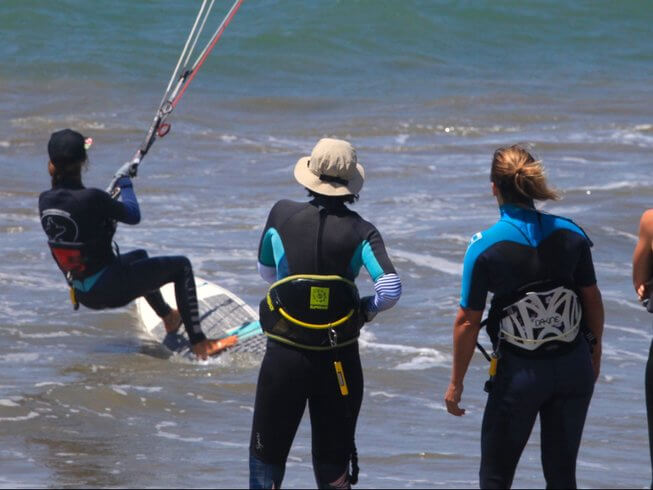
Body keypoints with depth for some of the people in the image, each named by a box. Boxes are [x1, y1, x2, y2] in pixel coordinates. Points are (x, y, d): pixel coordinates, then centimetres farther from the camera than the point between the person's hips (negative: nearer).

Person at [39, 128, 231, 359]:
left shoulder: (45, 201, -6)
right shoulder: (90, 198, -26)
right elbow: (133, 216, -10)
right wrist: (126, 185, 9)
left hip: (82, 295, 8)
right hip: (109, 290, -8)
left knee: (139, 256, 36)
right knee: (181, 266, 7)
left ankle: (169, 317, 55)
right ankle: (199, 344, 3)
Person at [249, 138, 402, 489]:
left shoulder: (282, 216, -4)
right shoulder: (360, 232, -6)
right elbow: (390, 290, -16)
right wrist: (365, 310, 3)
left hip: (284, 357, -1)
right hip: (339, 363, 1)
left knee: (267, 457, 10)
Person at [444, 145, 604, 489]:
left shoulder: (485, 246, -14)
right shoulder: (571, 234, -5)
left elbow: (468, 321, -11)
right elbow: (593, 299, 5)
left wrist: (456, 383, -1)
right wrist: (595, 351, 21)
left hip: (519, 371, -3)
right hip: (573, 367, 3)